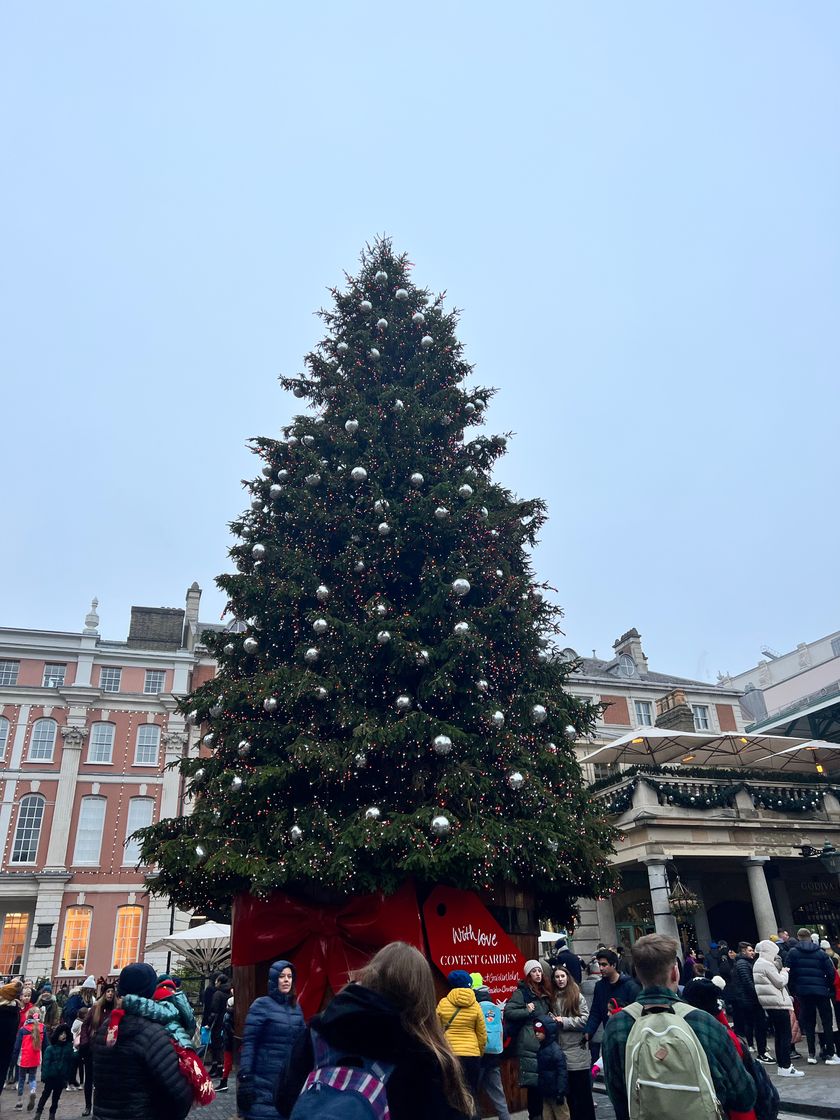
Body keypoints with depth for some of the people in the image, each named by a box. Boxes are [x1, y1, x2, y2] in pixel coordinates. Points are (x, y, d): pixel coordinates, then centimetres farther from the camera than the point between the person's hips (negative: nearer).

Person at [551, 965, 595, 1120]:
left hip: (577, 1050, -4)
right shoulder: (552, 997, 7)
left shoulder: (577, 996, -6)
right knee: (568, 1090, 13)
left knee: (582, 1090, 3)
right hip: (560, 1049, 4)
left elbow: (585, 1019, -12)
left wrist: (565, 1021, -14)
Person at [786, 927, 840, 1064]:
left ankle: (811, 1054, 7)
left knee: (808, 1023, 8)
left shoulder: (793, 952, 3)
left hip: (803, 992, 0)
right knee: (827, 1022, 7)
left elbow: (789, 972, -2)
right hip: (821, 991, 0)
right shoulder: (820, 952, 4)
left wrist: (793, 990, 8)